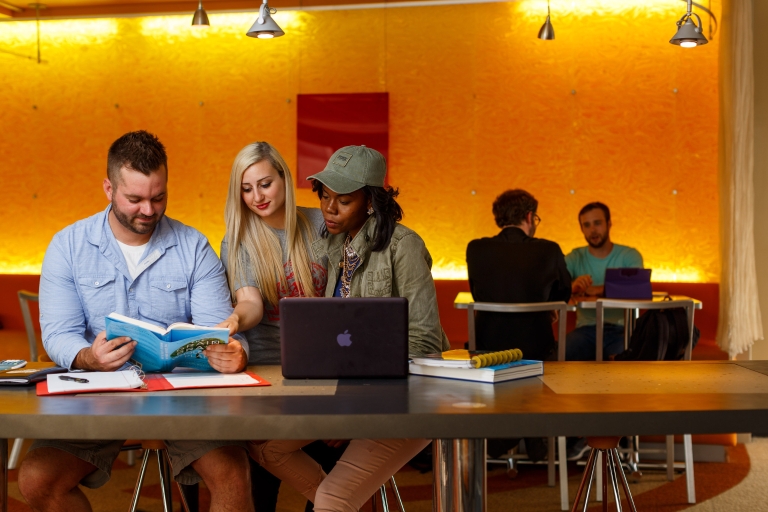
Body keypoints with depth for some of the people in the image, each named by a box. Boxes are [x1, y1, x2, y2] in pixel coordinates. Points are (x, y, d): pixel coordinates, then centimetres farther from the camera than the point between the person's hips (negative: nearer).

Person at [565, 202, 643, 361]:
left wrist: (598, 290, -26)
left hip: (621, 329, -1)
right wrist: (571, 286, -32)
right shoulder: (574, 258, 10)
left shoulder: (629, 255, 6)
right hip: (585, 329, 2)